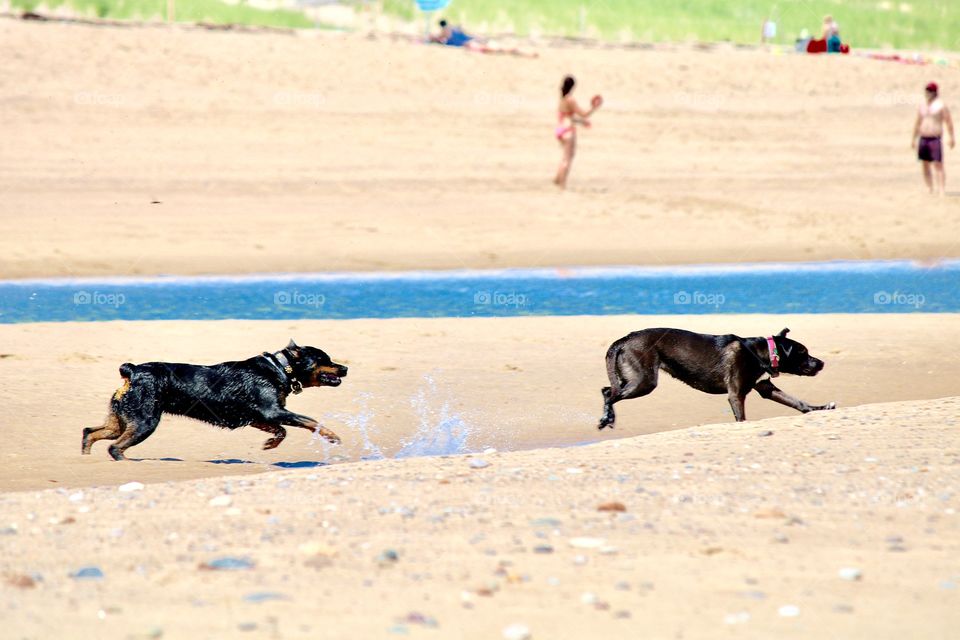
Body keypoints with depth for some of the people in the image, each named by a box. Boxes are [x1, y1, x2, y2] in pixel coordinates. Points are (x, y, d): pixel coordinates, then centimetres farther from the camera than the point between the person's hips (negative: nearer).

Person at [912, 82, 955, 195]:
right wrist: (914, 139, 19)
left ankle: (942, 191, -14)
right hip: (923, 139, 6)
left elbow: (949, 122, -6)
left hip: (935, 139, -6)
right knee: (925, 166, 6)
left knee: (938, 165, -11)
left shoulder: (940, 105, -3)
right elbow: (917, 123, 21)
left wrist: (952, 138, -11)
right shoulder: (922, 106, 15)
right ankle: (931, 190, 13)